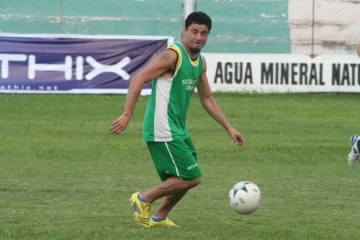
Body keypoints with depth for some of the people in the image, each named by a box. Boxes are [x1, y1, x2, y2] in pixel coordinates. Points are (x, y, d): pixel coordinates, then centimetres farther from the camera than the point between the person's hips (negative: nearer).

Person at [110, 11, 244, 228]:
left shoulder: (201, 62, 11)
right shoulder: (173, 55, -16)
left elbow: (207, 99, 22)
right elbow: (138, 80, -20)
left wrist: (229, 128, 18)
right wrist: (127, 115, -27)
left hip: (179, 130, 9)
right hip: (163, 131, -9)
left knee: (184, 179, 17)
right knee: (192, 178, -10)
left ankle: (159, 218, 29)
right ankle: (144, 199, 3)